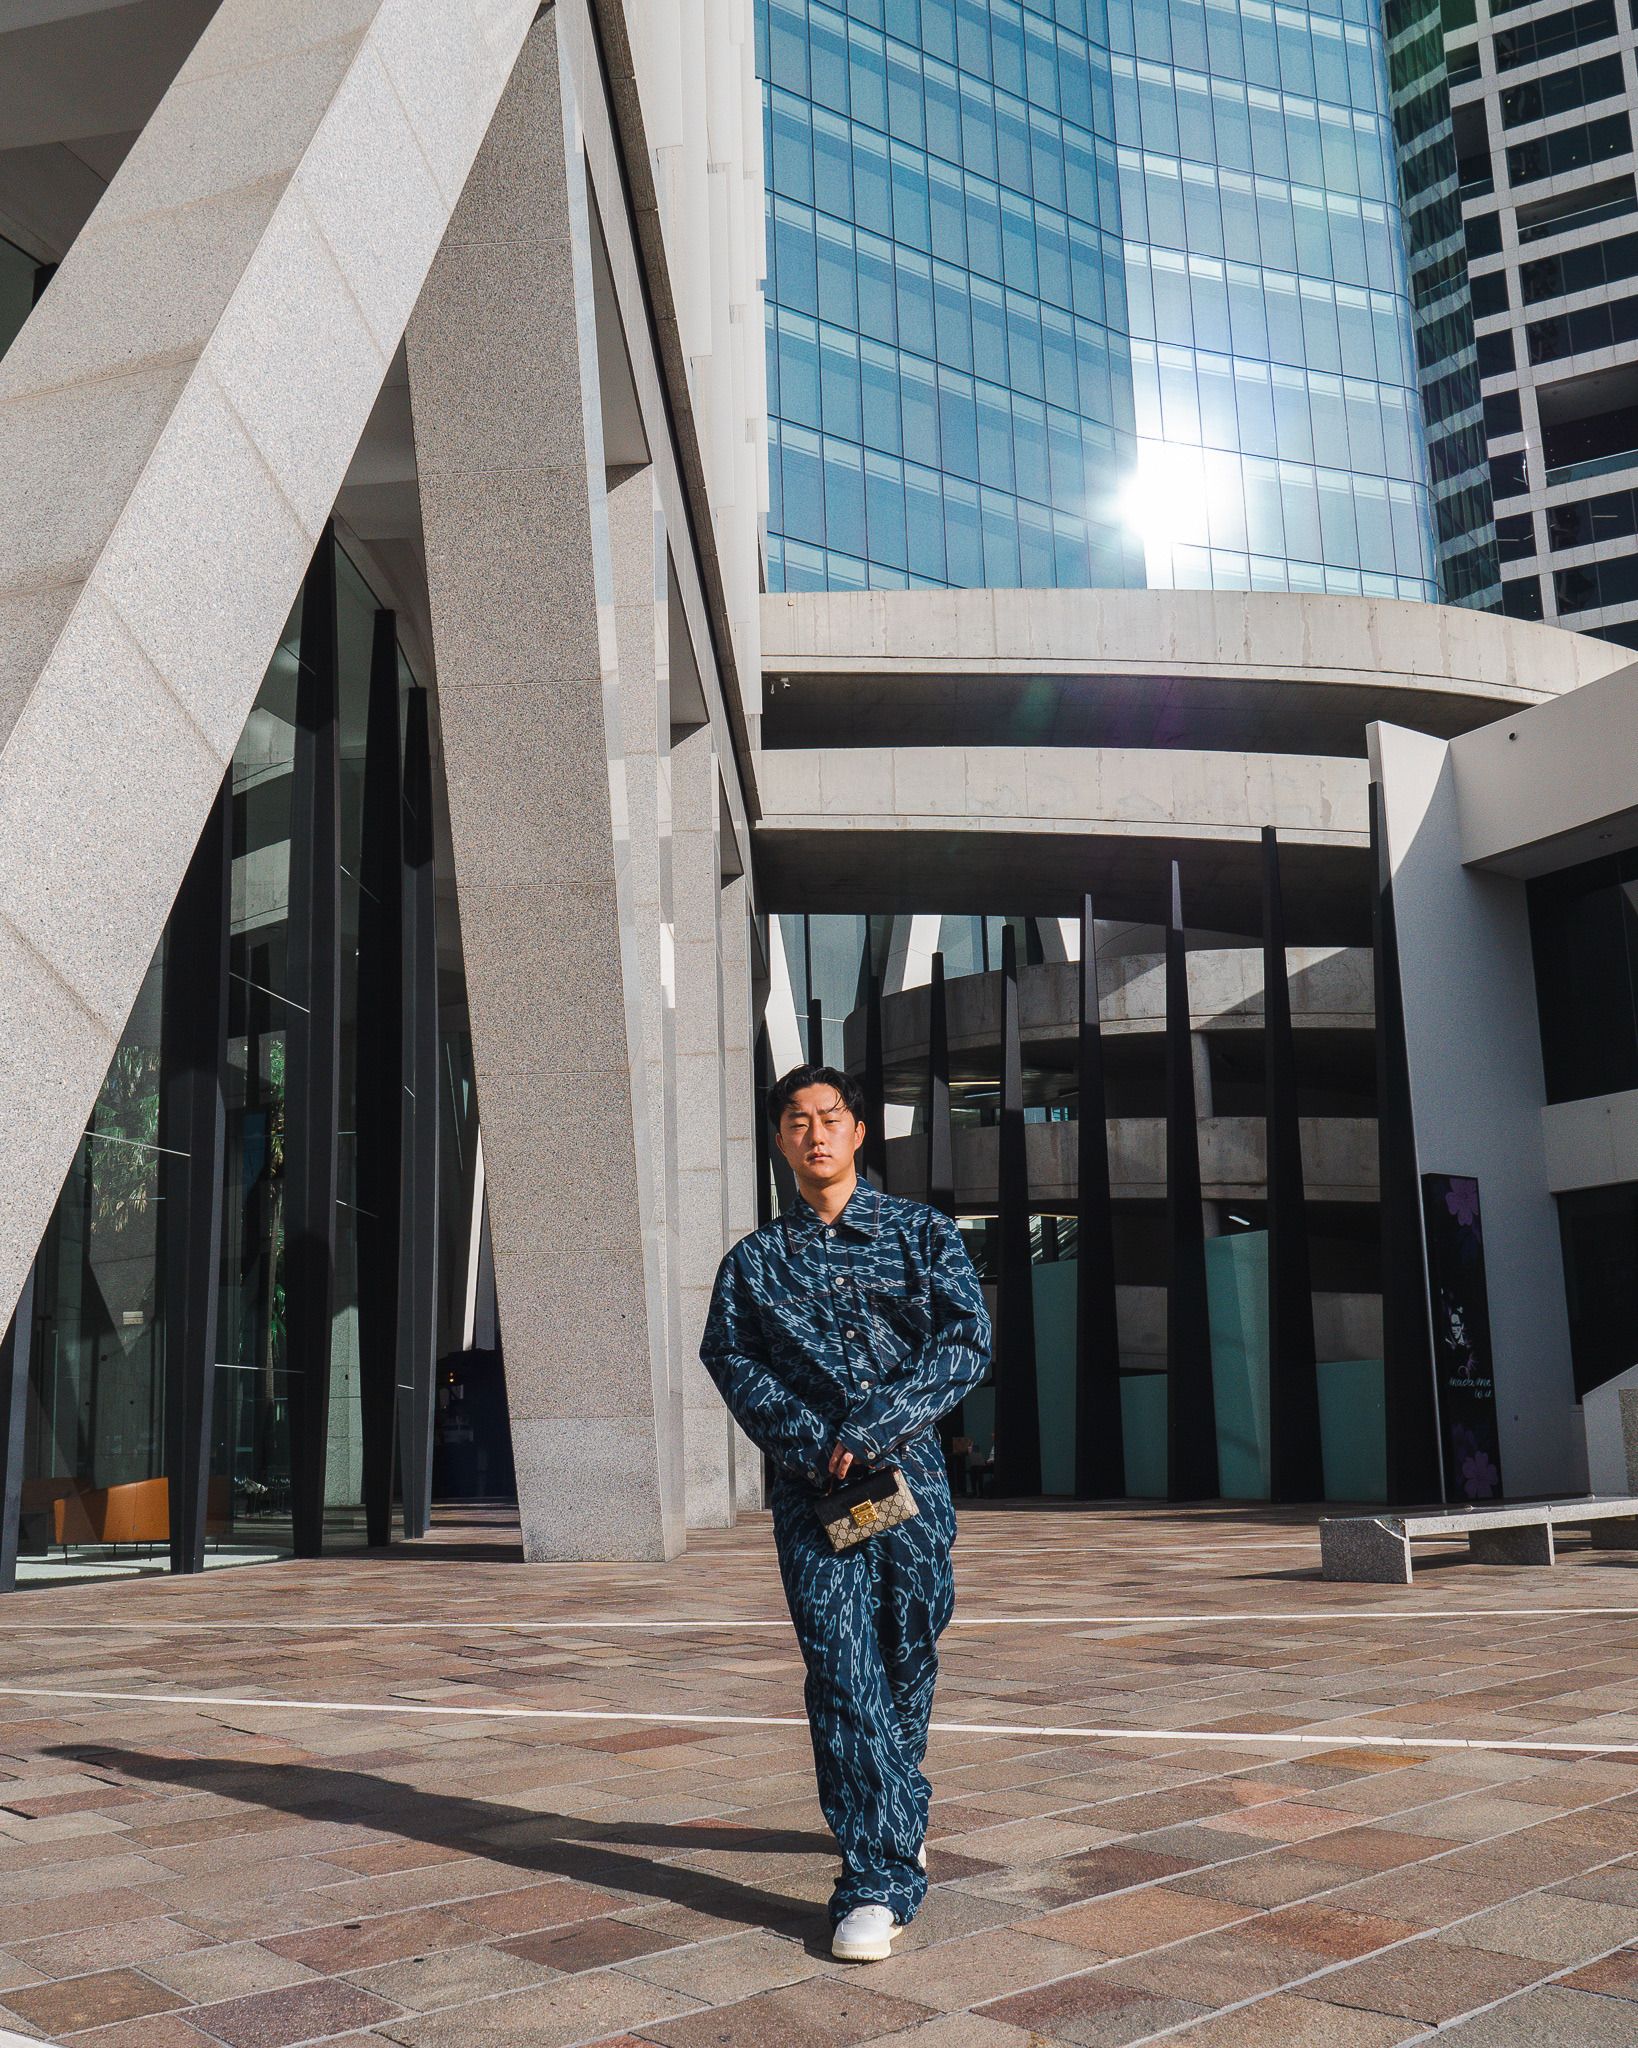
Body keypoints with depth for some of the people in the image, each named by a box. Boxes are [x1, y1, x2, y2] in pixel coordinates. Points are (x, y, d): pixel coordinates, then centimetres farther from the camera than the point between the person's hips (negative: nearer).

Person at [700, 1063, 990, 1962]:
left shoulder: (922, 1232, 7)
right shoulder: (753, 1261, 10)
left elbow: (966, 1342, -4)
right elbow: (731, 1360, 0)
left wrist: (870, 1430, -14)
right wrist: (810, 1446, -16)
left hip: (909, 1474, 1)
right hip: (810, 1484, 0)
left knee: (907, 1658, 9)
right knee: (841, 1668, -9)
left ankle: (891, 1815, 34)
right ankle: (880, 1878, -5)